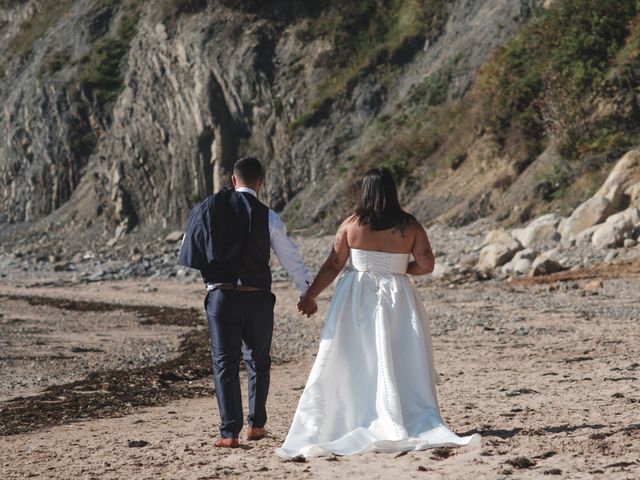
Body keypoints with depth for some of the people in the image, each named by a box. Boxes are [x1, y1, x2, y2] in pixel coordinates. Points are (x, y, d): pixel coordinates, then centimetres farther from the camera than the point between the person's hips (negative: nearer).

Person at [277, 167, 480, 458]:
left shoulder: (352, 224, -4)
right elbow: (426, 265, -1)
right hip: (397, 298, 0)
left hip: (356, 298, 0)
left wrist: (310, 296, 6)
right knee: (403, 365, 4)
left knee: (350, 366, 5)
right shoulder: (409, 226, -2)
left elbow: (333, 265, -2)